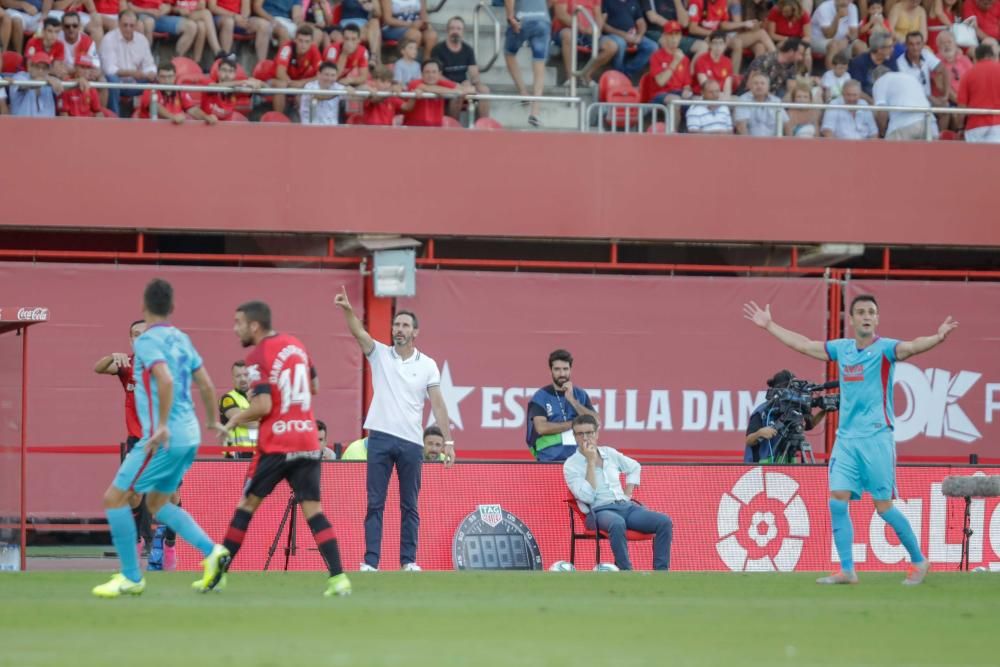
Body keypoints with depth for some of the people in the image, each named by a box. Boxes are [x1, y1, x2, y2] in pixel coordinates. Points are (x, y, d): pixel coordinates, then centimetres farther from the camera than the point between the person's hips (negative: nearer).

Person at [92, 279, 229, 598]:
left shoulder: (147, 340, -11)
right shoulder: (181, 339, 13)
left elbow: (166, 380, -27)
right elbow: (206, 385, 17)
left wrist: (163, 426, -23)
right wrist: (212, 421, 32)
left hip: (164, 438, -9)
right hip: (189, 436, 9)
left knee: (115, 499, 1)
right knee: (158, 503, 21)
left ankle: (131, 578, 2)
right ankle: (211, 551, 5)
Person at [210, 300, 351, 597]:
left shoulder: (258, 357, -10)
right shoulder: (296, 345, 11)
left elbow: (262, 406, -17)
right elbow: (314, 387, 23)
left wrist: (236, 418, -1)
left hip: (276, 445, -5)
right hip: (308, 442, 5)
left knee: (247, 504, 8)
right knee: (313, 509, 2)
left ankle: (218, 573, 14)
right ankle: (338, 577, -12)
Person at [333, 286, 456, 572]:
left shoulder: (427, 365, 6)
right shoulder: (380, 354, 6)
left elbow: (438, 404, 3)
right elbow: (359, 332, -11)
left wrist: (448, 441, -3)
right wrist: (347, 310, -31)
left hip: (411, 442, 0)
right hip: (381, 438, 0)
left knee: (409, 506, 5)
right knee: (374, 503, -2)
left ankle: (408, 561, 10)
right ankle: (370, 561, -2)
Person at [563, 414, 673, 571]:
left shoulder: (609, 453, 17)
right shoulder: (571, 465, 1)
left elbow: (635, 467, 34)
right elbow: (587, 496, -13)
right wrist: (591, 462, -10)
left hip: (626, 506, 6)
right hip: (599, 510, -6)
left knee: (664, 522, -19)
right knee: (617, 524, -42)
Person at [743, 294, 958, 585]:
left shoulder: (884, 348, -6)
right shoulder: (842, 348, 10)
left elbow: (910, 346, -26)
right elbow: (804, 344, 23)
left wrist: (937, 338, -46)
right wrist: (769, 326, 29)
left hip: (876, 438, -5)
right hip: (846, 438, 5)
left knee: (884, 506, -5)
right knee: (838, 502, -4)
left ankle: (919, 561, 12)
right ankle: (847, 570, 3)